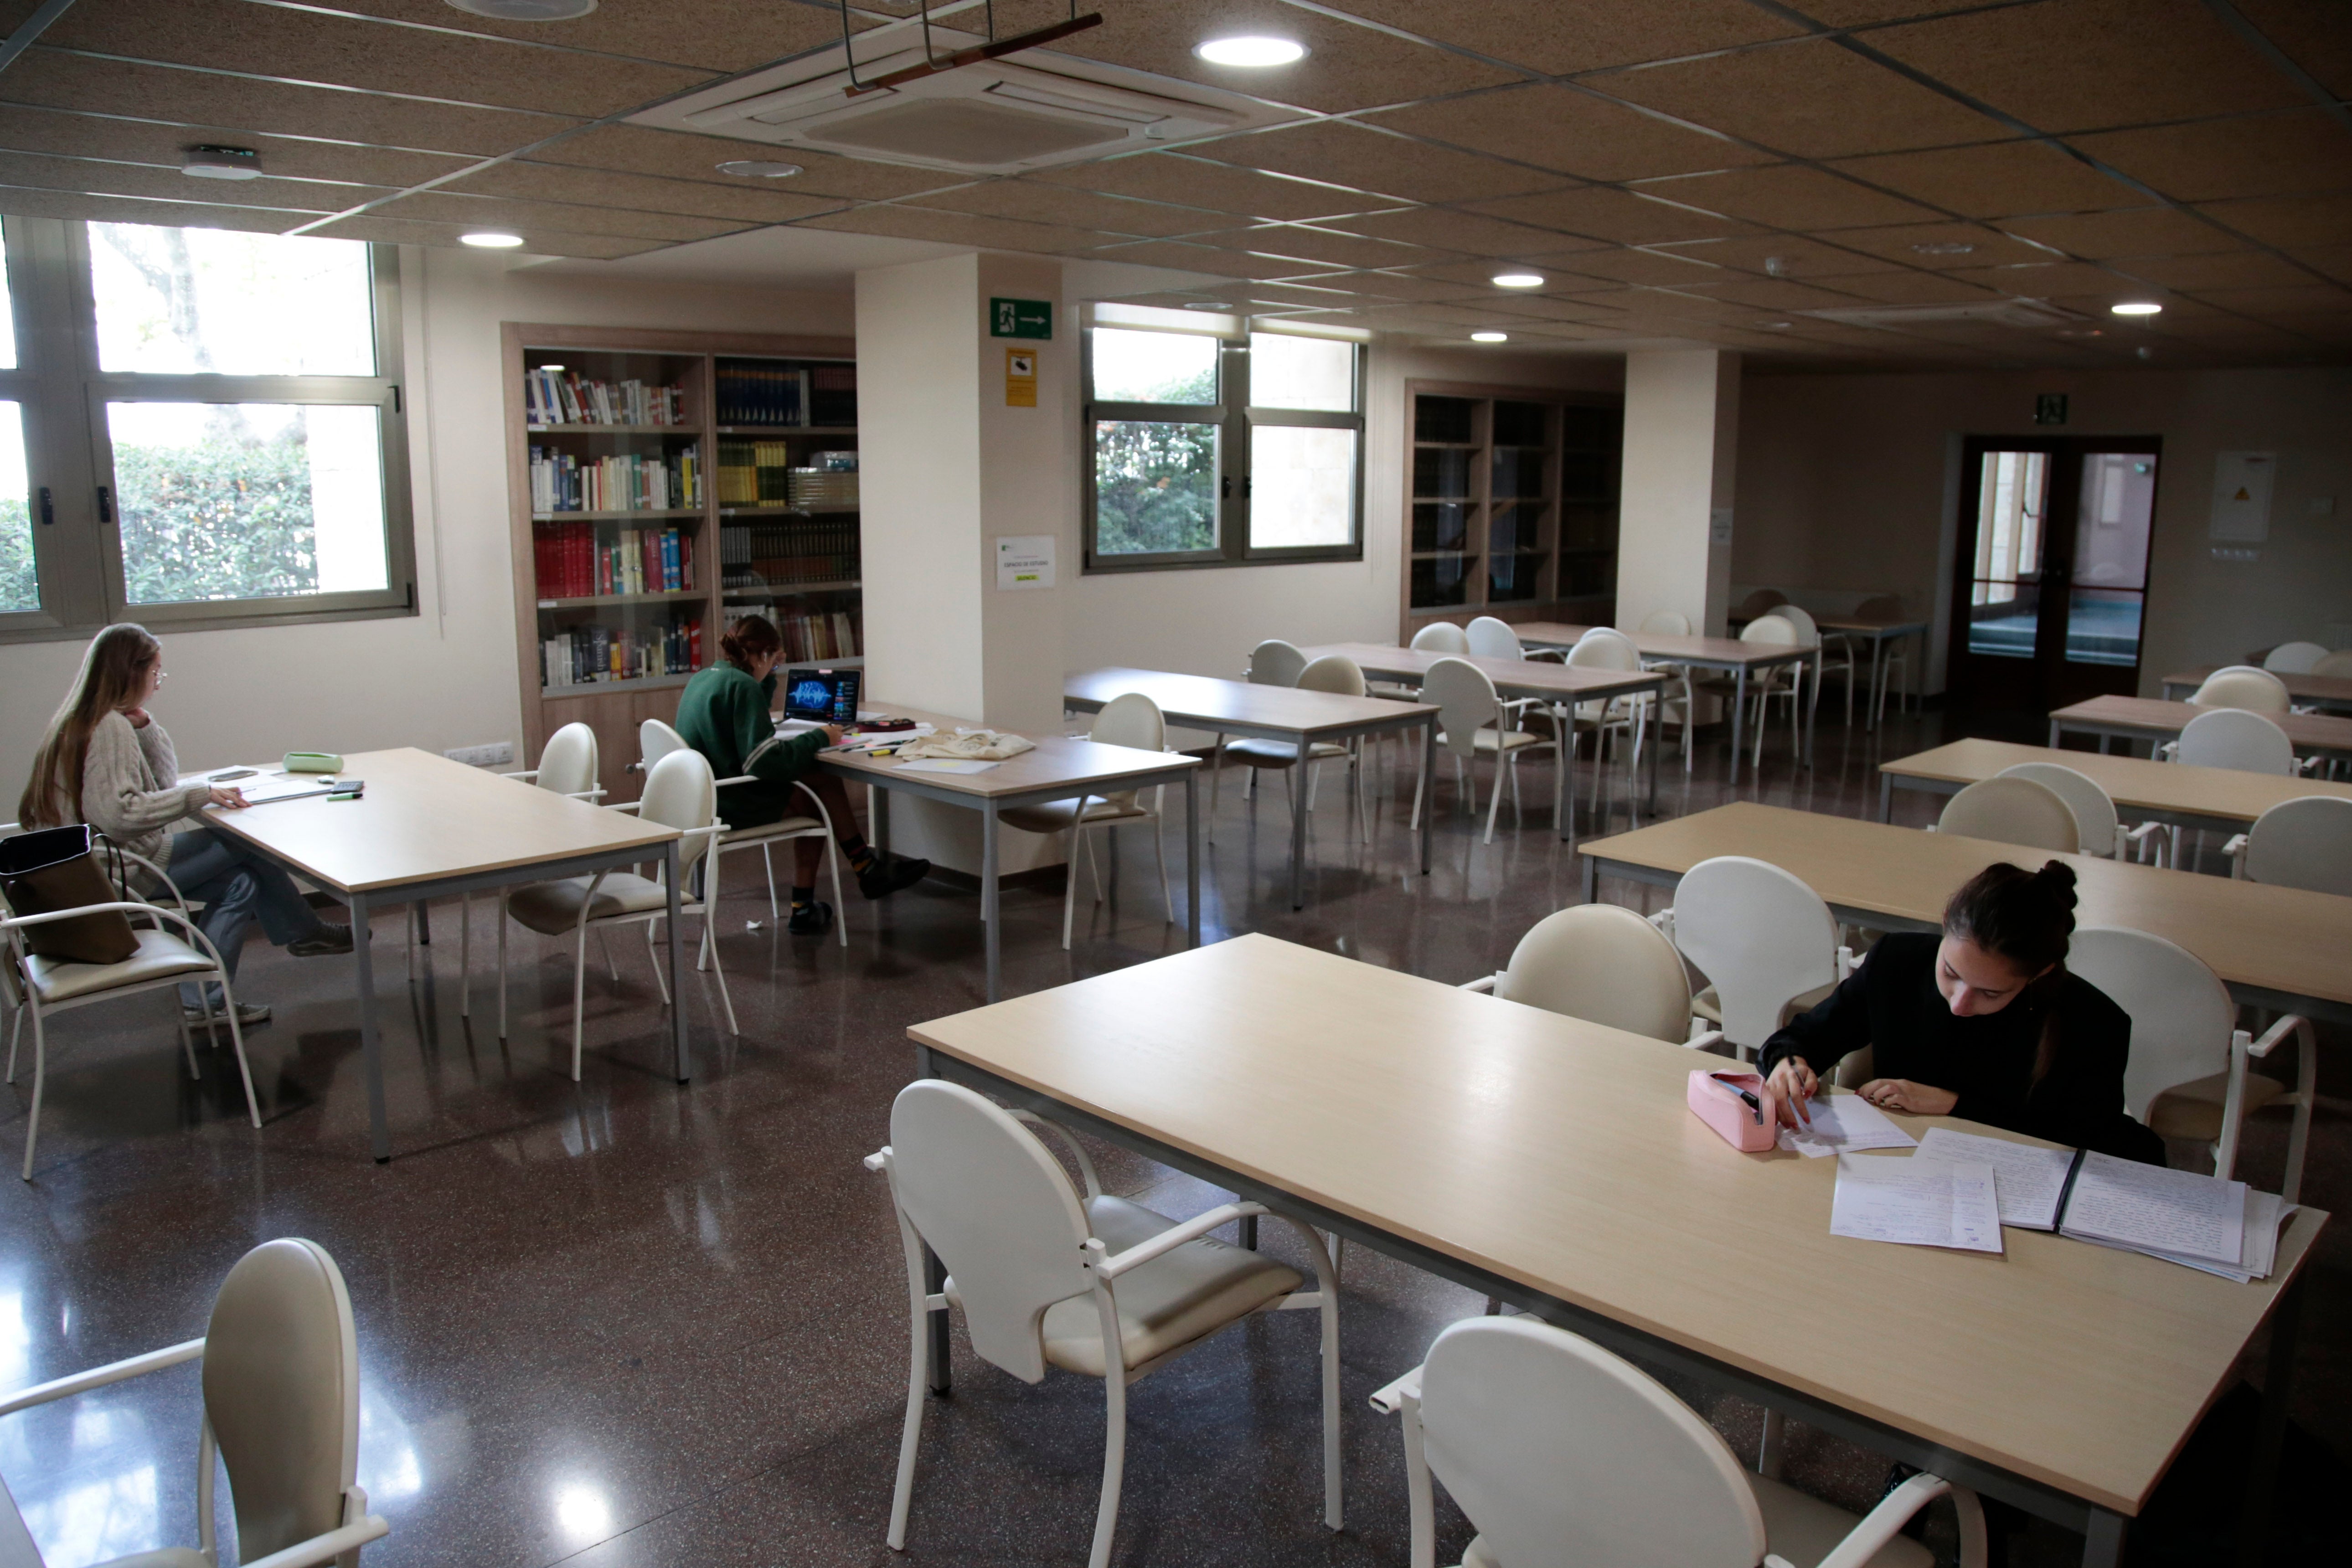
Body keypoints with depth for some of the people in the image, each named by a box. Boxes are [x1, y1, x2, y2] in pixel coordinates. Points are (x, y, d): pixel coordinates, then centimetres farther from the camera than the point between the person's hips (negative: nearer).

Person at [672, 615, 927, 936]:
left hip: (705, 799, 10)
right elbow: (763, 761, -26)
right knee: (825, 784, -1)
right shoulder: (741, 685, -18)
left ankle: (804, 909, 13)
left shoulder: (701, 679, 11)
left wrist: (768, 676, 20)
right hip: (732, 806, -10)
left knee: (809, 800, 16)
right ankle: (869, 871, 13)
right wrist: (819, 738, -14)